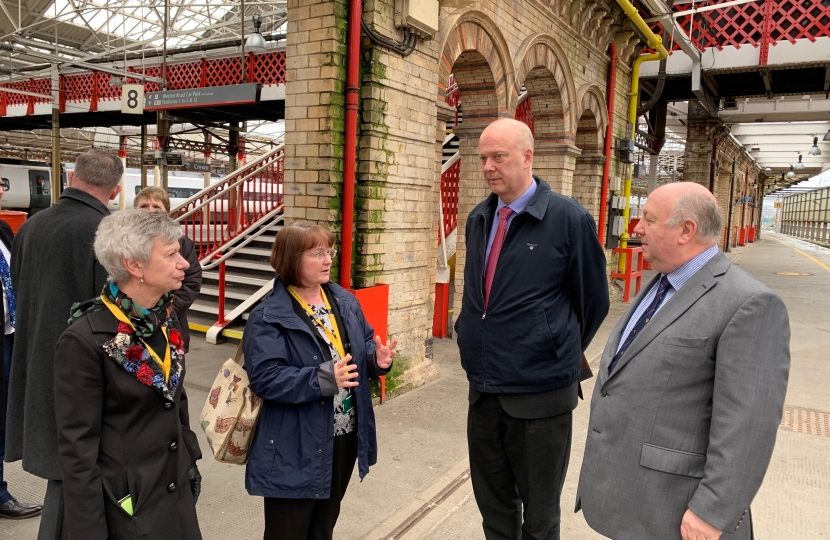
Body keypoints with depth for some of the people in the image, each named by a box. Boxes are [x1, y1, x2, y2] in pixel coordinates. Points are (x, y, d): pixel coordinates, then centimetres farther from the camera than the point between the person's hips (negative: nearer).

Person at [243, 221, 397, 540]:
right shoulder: (269, 317, -18)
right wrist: (324, 379, -34)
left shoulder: (345, 301, 4)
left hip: (345, 436, 7)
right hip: (295, 448, -6)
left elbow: (364, 346, 13)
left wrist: (378, 358, -11)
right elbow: (265, 378, -25)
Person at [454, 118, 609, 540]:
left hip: (541, 394, -5)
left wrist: (560, 357, 7)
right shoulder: (478, 219, 6)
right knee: (493, 505, 20)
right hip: (483, 389, 6)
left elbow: (594, 300, -3)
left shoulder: (569, 219, -12)